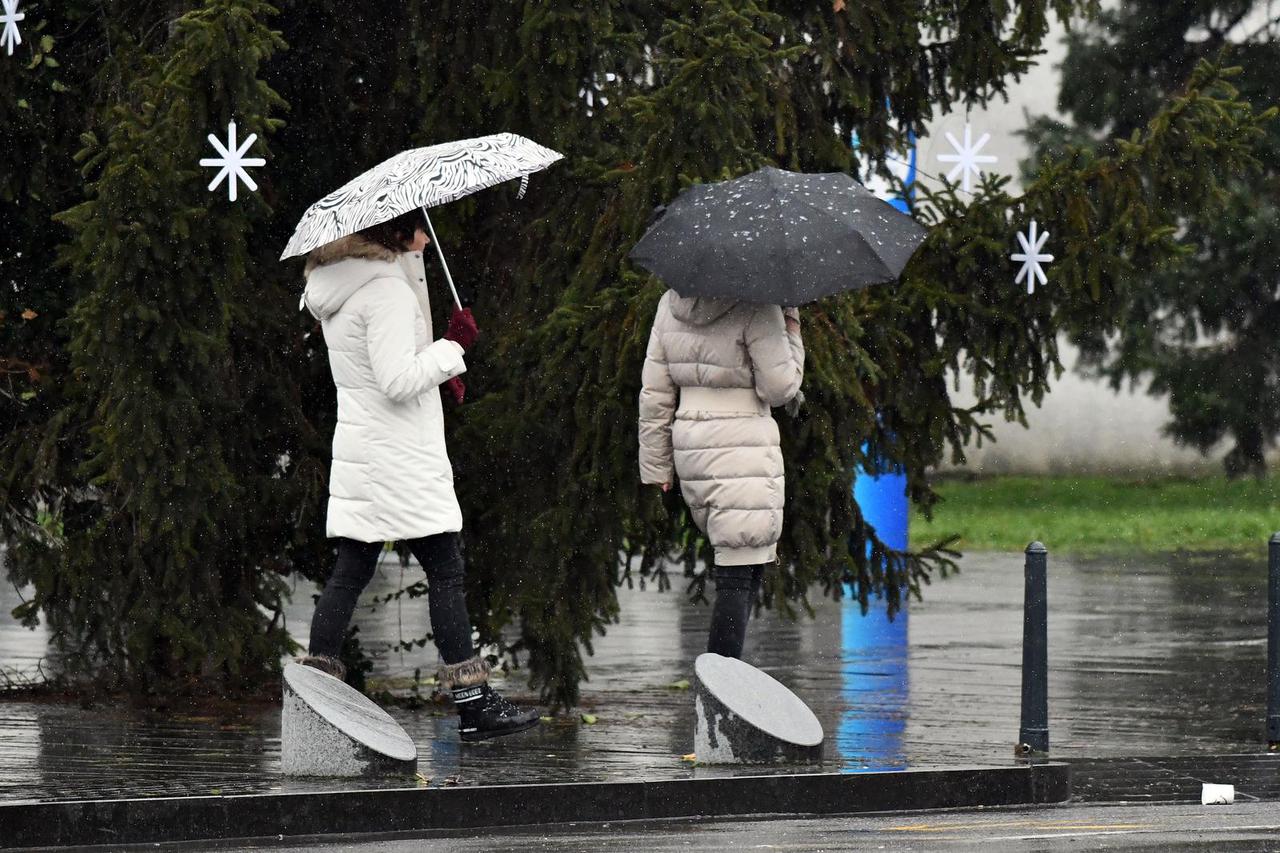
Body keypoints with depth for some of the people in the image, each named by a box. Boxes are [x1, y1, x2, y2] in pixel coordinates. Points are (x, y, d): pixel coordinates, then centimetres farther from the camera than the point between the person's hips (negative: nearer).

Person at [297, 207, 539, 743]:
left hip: (356, 452, 9)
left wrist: (434, 371, 14)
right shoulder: (386, 288, -17)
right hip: (400, 457, -9)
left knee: (349, 573, 8)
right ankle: (474, 705, -3)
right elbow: (397, 381, -22)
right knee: (447, 573, -3)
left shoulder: (336, 286, 13)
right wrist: (453, 347, -12)